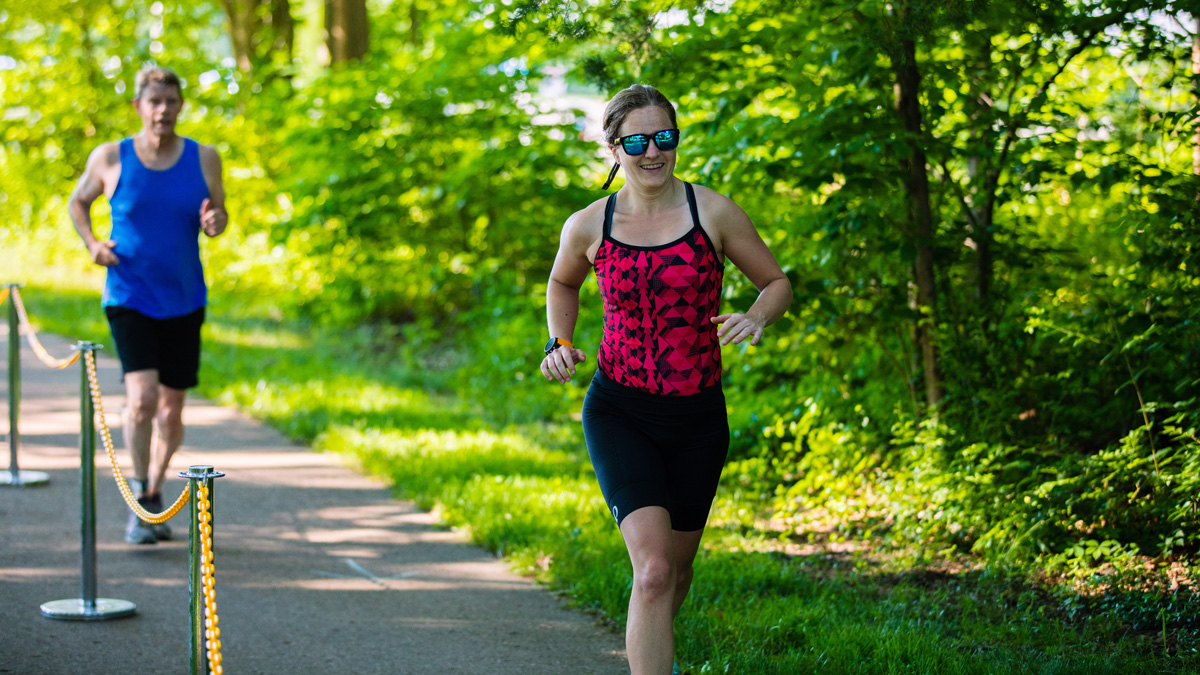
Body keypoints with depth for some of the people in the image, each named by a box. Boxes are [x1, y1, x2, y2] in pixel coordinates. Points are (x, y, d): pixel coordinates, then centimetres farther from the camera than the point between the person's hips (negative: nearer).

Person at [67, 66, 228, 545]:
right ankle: (140, 494, 2)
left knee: (171, 410, 9)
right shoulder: (110, 158, -4)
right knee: (141, 397, -20)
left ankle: (155, 495, 32)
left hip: (184, 302, 3)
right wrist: (91, 243, -5)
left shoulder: (203, 159, 0)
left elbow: (218, 215, 10)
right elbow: (79, 201, 13)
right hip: (128, 299, -3)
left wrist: (214, 222, -14)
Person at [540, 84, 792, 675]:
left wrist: (756, 318, -18)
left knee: (677, 565, 19)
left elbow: (778, 282, 4)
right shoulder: (587, 227, -3)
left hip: (698, 416, 2)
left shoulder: (713, 212, -6)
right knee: (653, 569, -20)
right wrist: (559, 342, 1)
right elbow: (563, 283, 19)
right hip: (619, 413, -2)